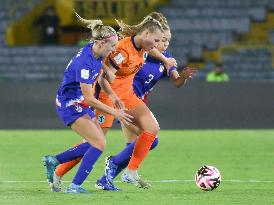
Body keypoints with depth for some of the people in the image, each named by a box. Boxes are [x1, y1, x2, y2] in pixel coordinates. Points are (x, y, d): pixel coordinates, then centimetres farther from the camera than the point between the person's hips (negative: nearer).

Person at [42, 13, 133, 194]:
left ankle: (53, 161, 20)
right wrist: (114, 112, -21)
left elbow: (99, 75, 20)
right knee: (99, 144, -14)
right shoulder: (85, 62, -29)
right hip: (70, 105, -10)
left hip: (81, 104, 10)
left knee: (96, 144, 11)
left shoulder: (97, 54, -2)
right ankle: (75, 186, -10)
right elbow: (89, 98, -26)